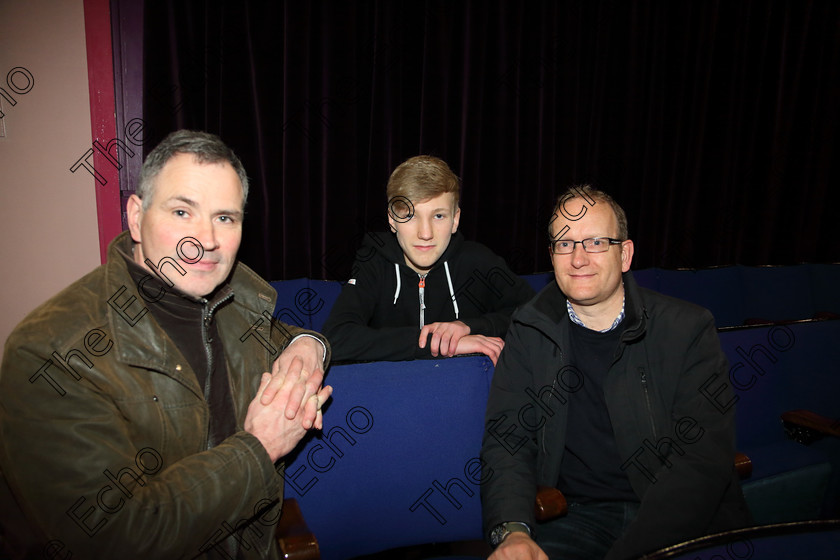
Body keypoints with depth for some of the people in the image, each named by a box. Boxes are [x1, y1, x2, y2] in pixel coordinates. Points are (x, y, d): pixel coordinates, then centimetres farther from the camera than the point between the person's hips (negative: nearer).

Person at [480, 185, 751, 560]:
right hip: (577, 519, 0)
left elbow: (704, 459, -13)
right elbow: (506, 438, -2)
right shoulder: (530, 331, 2)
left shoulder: (687, 329, -6)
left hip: (680, 524, 0)